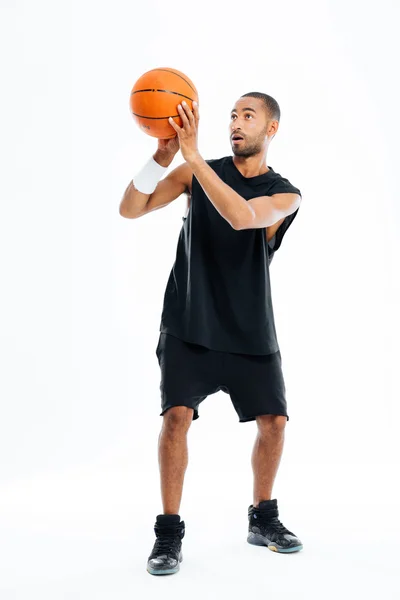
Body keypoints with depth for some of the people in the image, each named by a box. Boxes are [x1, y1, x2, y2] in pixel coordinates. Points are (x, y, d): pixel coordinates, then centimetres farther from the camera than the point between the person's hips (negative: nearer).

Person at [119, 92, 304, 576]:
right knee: (176, 415, -15)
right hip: (190, 323, -1)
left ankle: (262, 518, 24)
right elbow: (130, 210, -7)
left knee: (273, 422, 1)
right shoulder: (200, 172, 1)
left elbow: (242, 216, -26)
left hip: (250, 331, 1)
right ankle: (169, 532, -2)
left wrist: (191, 155, -30)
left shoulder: (285, 195, -3)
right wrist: (162, 156, -23)